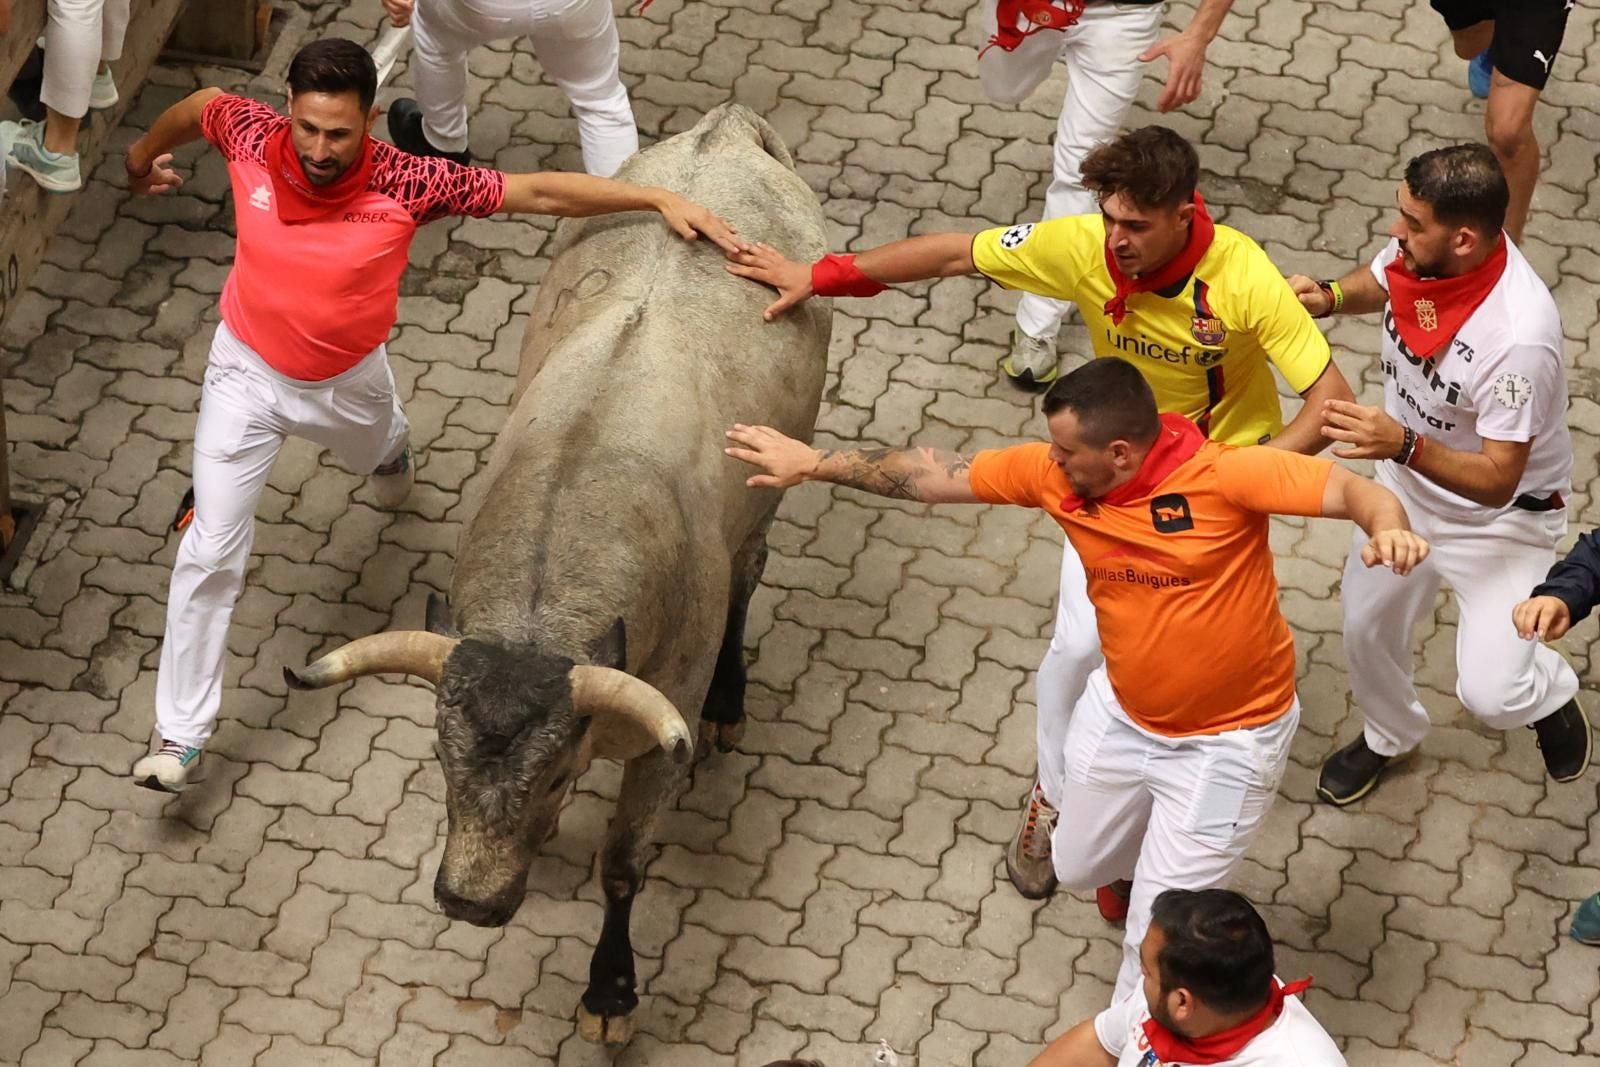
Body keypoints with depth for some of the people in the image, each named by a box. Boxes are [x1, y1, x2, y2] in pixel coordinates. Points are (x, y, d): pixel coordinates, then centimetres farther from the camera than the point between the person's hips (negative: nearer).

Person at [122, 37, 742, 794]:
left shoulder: (406, 185, -31)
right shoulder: (252, 138, -27)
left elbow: (540, 192, -28)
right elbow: (203, 104, -2)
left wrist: (661, 200, -31)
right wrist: (143, 156, 18)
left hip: (346, 381, 1)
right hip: (247, 372, -1)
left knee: (377, 451, 35)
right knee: (211, 552, -4)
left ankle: (391, 449, 77)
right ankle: (180, 733, 7)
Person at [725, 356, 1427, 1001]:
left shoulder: (1224, 475, -30)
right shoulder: (1054, 474, -13)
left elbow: (1351, 491, -30)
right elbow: (934, 475, -2)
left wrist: (1387, 527, -53)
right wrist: (813, 464, 3)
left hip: (1225, 740, -6)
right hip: (1120, 713, 6)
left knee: (1158, 937, -1)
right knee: (1078, 868, 28)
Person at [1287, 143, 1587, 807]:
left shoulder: (1520, 336, -41)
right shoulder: (1420, 249, -22)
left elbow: (1496, 480, -33)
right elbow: (1377, 281, 6)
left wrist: (1402, 446, -48)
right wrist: (1329, 297, -16)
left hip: (1502, 517, -6)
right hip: (1407, 486, 6)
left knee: (1490, 693, -13)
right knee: (1366, 628, 22)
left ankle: (1551, 694, 25)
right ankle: (1388, 736, 54)